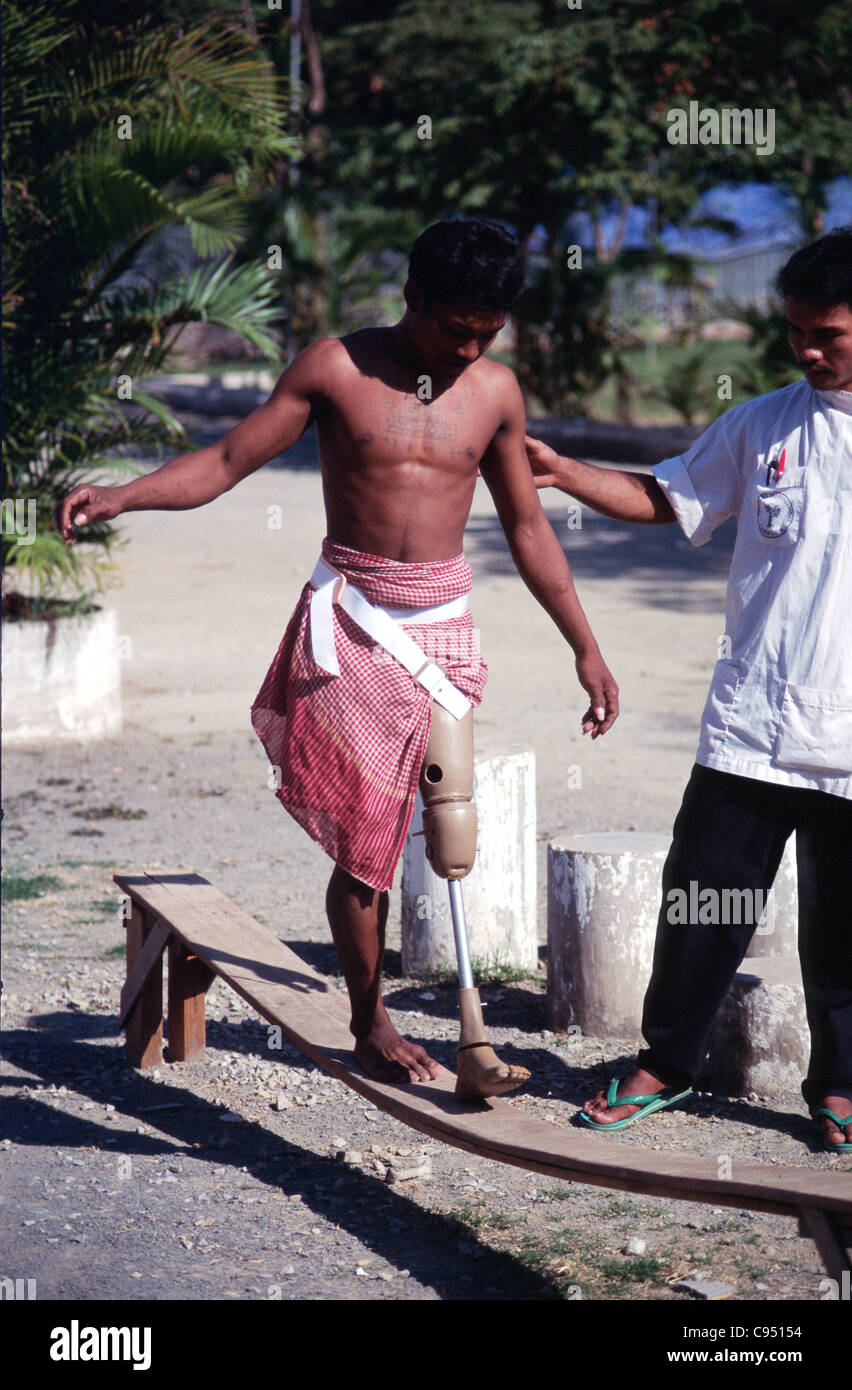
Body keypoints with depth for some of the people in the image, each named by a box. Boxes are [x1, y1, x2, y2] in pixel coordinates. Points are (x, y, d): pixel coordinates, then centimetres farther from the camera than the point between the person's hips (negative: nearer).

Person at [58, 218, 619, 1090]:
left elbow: (527, 526, 17)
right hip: (350, 618, -2)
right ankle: (370, 1025, 14)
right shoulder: (337, 368, -3)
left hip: (443, 618, 3)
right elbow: (227, 461, -1)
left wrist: (585, 647, 18)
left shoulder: (495, 390, 7)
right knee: (364, 842, -1)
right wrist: (120, 497, -17)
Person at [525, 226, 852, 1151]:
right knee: (701, 904, 5)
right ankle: (666, 1062, 24)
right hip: (748, 728, 2)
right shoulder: (762, 426, 6)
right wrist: (563, 474, 2)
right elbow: (667, 497, 16)